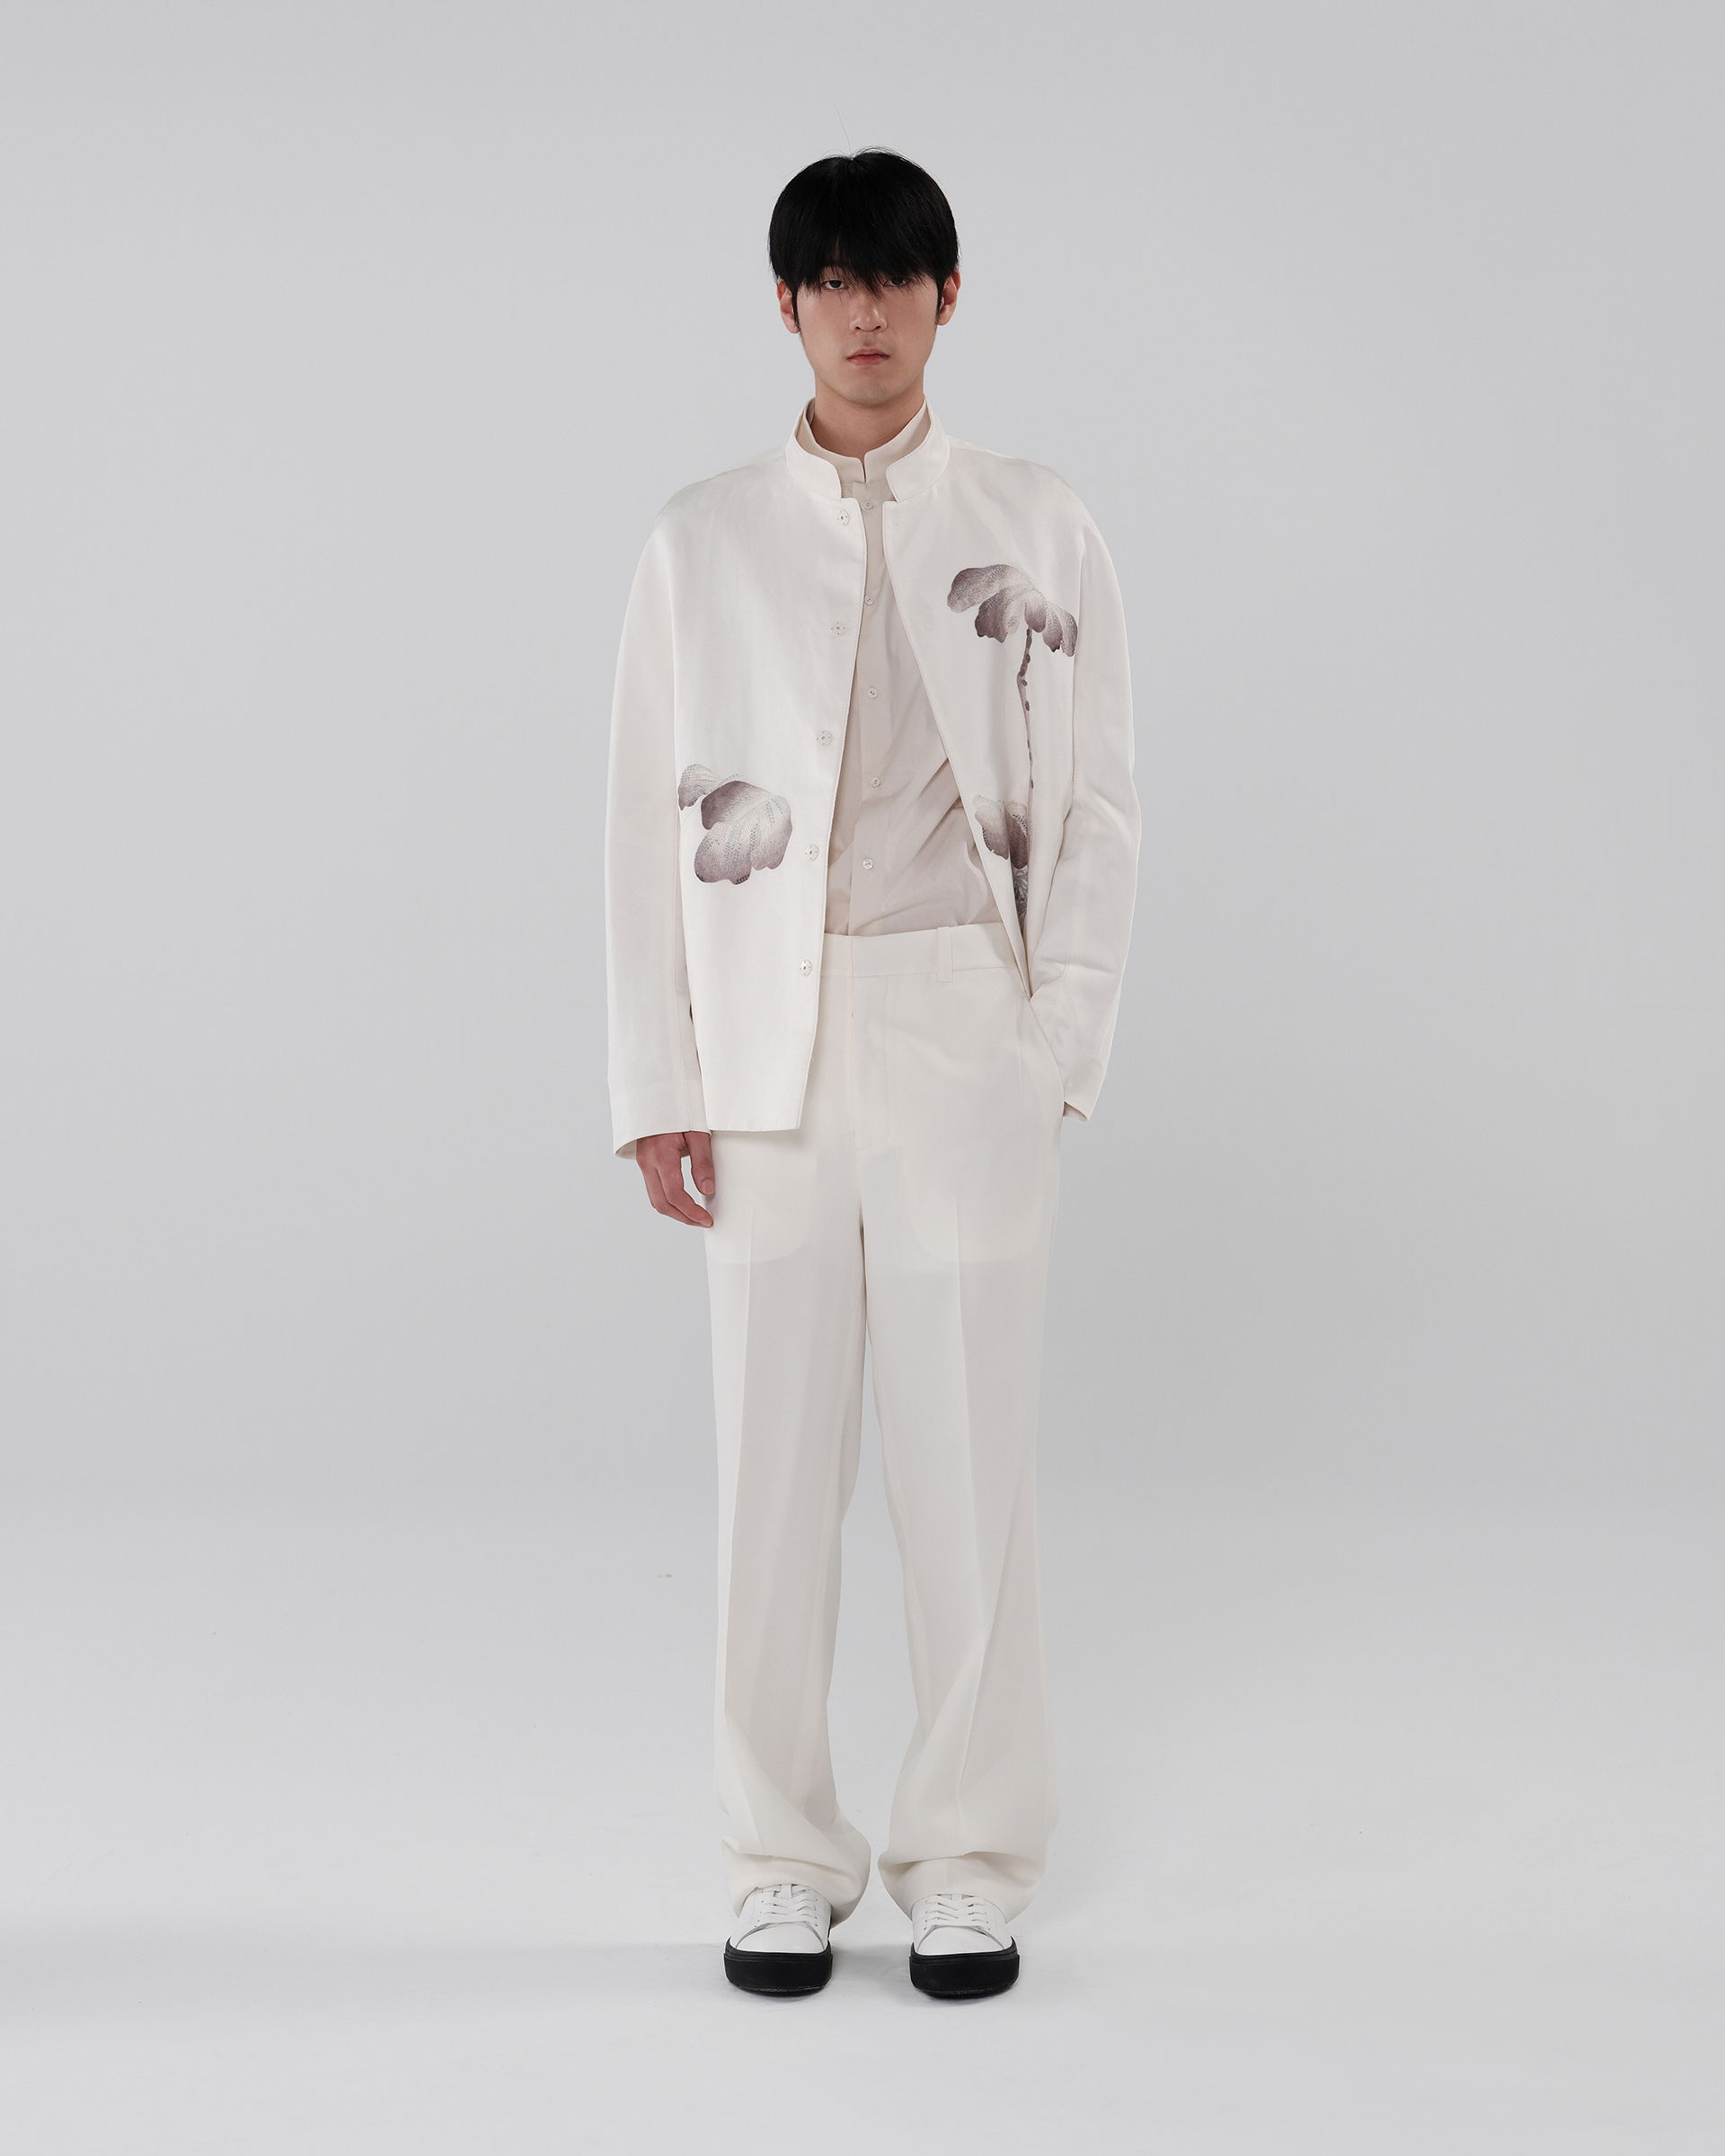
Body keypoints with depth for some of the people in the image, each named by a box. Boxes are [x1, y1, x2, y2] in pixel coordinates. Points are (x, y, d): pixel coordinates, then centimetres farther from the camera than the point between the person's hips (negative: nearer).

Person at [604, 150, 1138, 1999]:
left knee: (971, 1456, 2)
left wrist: (1062, 1045, -4)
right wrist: (657, 1084, 0)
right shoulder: (704, 541, 7)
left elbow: (1094, 807, 5)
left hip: (963, 1030, 0)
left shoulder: (1037, 531, 6)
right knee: (773, 1460, 4)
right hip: (766, 1041, 1)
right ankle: (783, 1864, 17)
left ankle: (969, 1865, 15)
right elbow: (649, 819, 5)